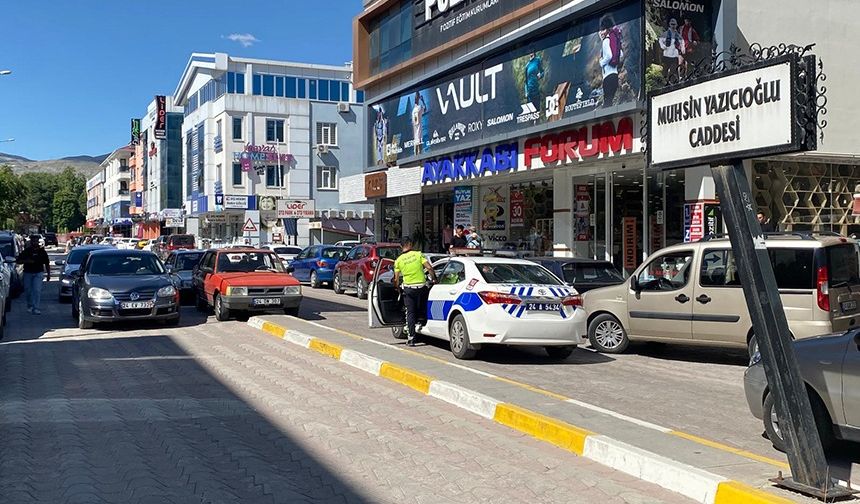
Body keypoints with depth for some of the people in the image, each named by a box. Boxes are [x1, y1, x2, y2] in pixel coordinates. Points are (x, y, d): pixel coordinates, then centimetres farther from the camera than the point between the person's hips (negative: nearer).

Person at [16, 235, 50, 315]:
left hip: (38, 273, -2)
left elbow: (47, 264, 11)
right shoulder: (26, 251, 3)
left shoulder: (42, 251, 5)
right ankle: (30, 306, 31)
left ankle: (36, 308, -15)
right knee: (28, 290, 9)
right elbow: (18, 261, 2)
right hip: (27, 273, 2)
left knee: (37, 290, -13)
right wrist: (26, 261, -16)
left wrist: (48, 274, 10)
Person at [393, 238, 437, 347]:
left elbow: (396, 279, 5)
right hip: (421, 286, -1)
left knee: (410, 313, 4)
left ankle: (411, 338, 1)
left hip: (408, 288, 1)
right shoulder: (418, 254, -1)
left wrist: (398, 288, 22)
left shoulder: (399, 260, 2)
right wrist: (433, 279, 5)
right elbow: (429, 268, -9)